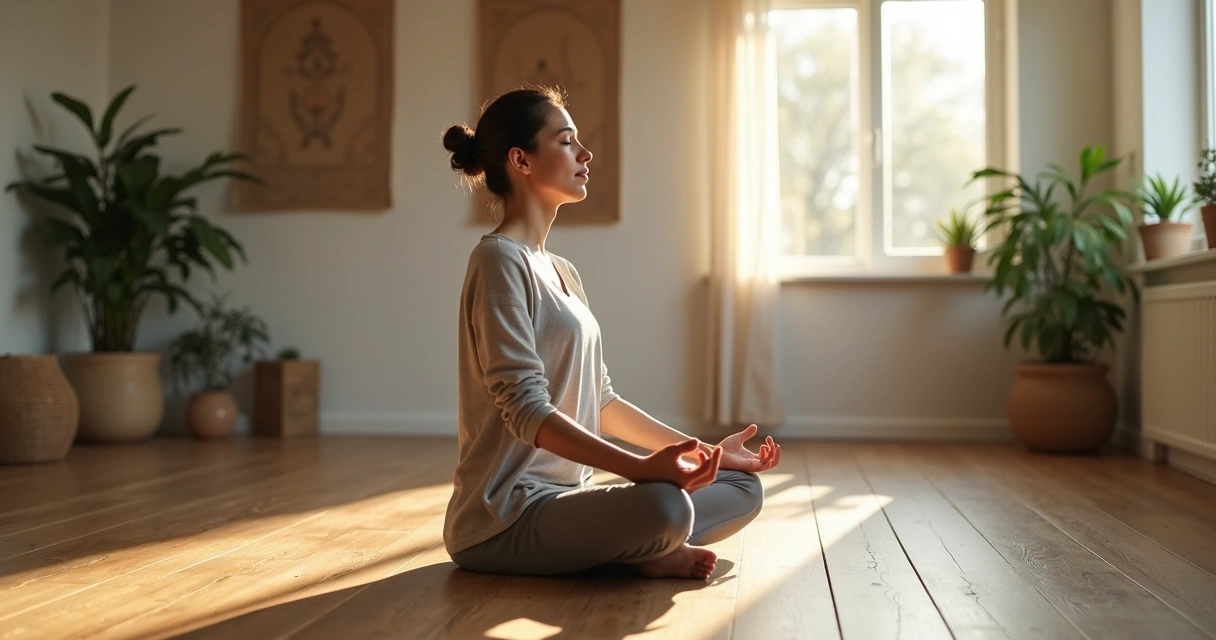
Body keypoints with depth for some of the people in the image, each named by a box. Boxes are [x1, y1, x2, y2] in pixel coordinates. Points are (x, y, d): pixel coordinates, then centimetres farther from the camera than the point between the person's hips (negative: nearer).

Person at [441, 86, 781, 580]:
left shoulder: (563, 273, 17)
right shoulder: (499, 259, -12)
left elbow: (600, 401, 16)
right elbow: (526, 410, -21)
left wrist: (705, 452, 12)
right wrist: (642, 468, -31)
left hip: (565, 497, 9)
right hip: (505, 520, -9)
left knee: (744, 487, 7)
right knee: (663, 504, -35)